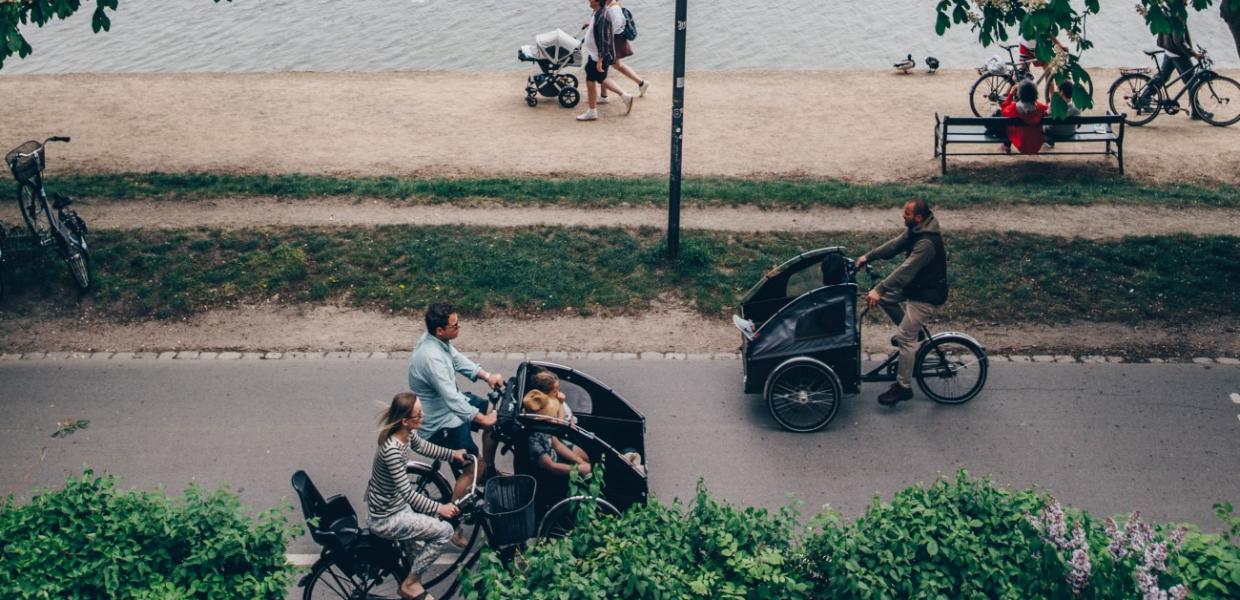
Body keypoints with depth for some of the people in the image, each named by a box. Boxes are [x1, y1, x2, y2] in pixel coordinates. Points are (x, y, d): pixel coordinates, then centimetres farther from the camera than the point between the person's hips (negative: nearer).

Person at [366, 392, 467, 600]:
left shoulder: (407, 434, -7)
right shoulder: (392, 450, -34)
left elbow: (422, 446, 18)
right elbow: (408, 494, -31)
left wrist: (452, 454, 16)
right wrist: (439, 508, -24)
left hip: (396, 505, 9)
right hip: (386, 519, -9)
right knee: (444, 531, -9)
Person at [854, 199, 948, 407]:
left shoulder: (927, 243, -31)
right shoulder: (914, 230, -2)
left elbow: (905, 269, -35)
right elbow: (895, 245, 7)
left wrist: (878, 289, -37)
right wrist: (868, 257, 1)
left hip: (926, 295, -10)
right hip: (916, 285, 10)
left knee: (906, 339, -7)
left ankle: (903, 387, 3)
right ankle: (912, 332, 24)